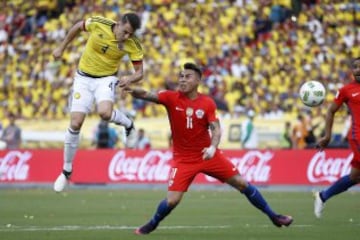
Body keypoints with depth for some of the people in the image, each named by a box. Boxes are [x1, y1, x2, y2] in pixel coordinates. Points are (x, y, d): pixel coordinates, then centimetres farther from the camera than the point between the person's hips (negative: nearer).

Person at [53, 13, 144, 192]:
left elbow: (139, 72, -9)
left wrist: (130, 78, -32)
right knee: (75, 123, -6)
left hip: (106, 78, -1)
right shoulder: (98, 24, -19)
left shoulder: (133, 45, -18)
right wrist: (61, 48, 7)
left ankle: (129, 125, 3)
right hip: (84, 78, 1)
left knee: (105, 112, -32)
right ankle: (67, 171, 10)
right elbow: (78, 26, 2)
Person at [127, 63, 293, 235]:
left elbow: (216, 129, -11)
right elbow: (147, 95, -24)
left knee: (242, 184, 3)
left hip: (208, 155, 2)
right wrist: (134, 91, -47)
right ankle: (152, 224, 18)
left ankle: (273, 216, 19)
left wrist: (213, 147, -32)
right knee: (172, 200, -14)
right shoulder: (171, 98, -10)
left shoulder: (207, 103, -6)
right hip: (183, 159, -2)